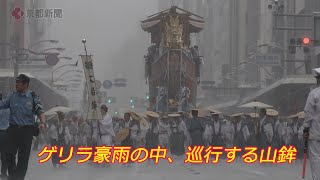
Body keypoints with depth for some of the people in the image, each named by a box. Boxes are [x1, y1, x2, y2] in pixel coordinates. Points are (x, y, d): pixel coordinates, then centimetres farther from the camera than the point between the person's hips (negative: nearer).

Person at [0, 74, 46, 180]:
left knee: (23, 157, 1)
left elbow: (40, 111, -4)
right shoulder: (12, 97, 8)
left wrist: (42, 123, -21)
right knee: (9, 154, -6)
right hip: (13, 129, 1)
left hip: (27, 130, -1)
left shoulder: (33, 98, 2)